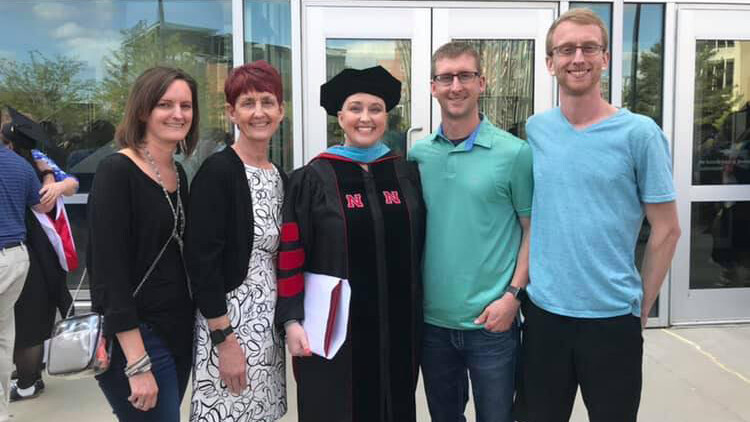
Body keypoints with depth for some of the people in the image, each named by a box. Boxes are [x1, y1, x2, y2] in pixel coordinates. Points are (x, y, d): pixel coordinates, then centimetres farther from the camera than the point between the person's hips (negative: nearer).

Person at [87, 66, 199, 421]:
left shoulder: (178, 174, 8)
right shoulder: (116, 172, -14)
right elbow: (109, 274, -19)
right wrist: (138, 365, -21)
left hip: (179, 331, 7)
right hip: (134, 339, -7)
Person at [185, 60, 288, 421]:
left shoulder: (279, 176, 8)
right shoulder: (217, 171, -14)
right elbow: (201, 261, -18)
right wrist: (225, 340, -19)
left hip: (271, 321, 7)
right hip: (228, 323, -7)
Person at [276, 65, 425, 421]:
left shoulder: (407, 174, 4)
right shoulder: (313, 179, -5)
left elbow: (421, 247, 9)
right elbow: (290, 255, -7)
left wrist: (419, 310, 9)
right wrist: (291, 319, -12)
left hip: (397, 324, 3)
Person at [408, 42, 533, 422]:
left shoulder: (514, 152, -7)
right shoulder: (418, 154, 3)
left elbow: (534, 229, -3)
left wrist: (512, 295, -11)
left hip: (491, 321, -3)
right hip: (431, 319, 4)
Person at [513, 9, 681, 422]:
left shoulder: (639, 133, -7)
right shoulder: (534, 130, 1)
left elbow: (666, 229, -3)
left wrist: (640, 306, -1)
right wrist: (522, 286, 6)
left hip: (614, 317, -2)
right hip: (543, 311, 3)